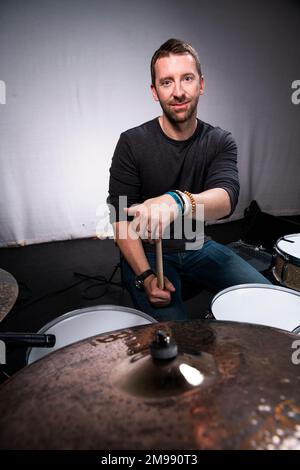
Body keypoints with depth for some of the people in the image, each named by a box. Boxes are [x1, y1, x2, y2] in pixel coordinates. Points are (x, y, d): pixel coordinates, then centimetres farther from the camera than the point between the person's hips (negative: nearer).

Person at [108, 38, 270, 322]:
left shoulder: (220, 142, -5)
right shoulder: (132, 143, -12)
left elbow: (226, 198, -27)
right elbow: (121, 218, -12)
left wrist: (177, 202, -50)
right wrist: (145, 275, -24)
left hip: (197, 246, 4)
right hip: (146, 251, -3)